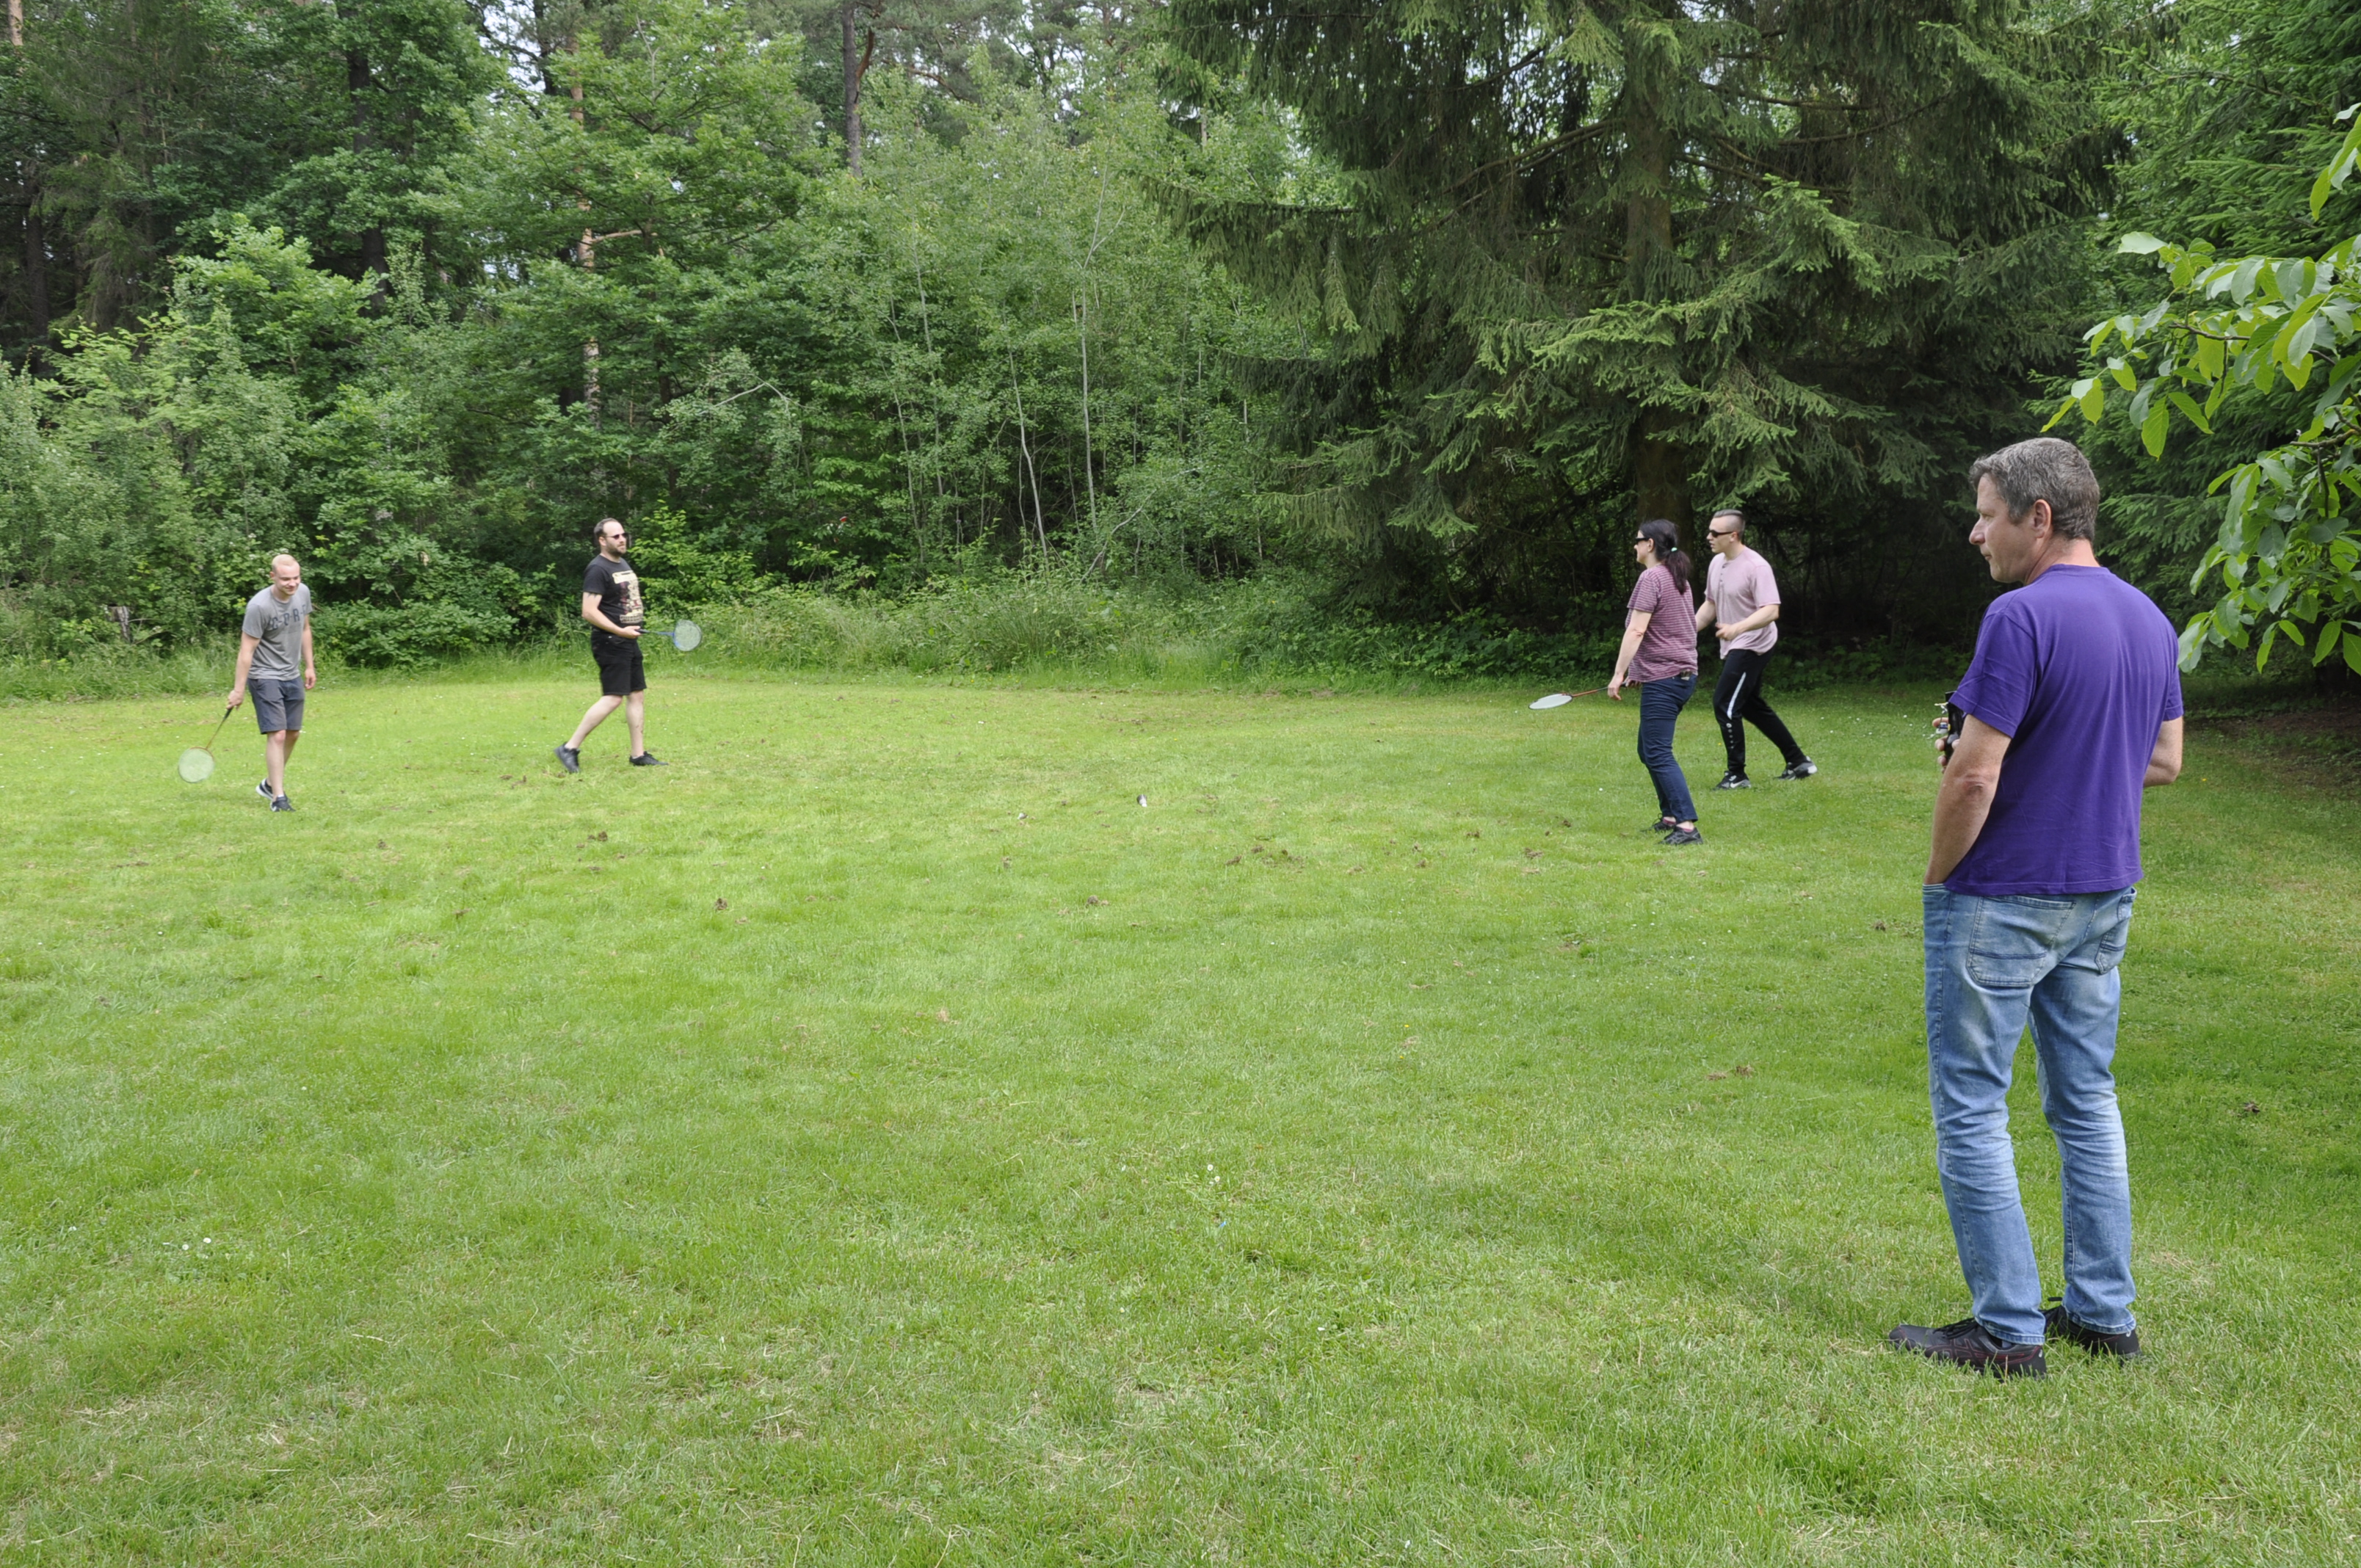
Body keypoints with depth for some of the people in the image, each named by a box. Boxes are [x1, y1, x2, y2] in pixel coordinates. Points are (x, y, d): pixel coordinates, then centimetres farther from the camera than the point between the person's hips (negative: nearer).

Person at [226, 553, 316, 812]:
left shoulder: (303, 593, -2)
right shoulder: (259, 606, -22)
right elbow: (246, 649, -19)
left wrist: (309, 666, 17)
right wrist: (239, 689, -18)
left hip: (292, 676, 7)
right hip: (265, 677, -7)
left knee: (293, 734, 13)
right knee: (276, 735, -13)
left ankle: (270, 784, 32)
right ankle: (278, 797, -9)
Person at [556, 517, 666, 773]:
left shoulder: (624, 564, 16)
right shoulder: (598, 570, -14)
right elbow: (589, 612, -20)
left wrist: (635, 625, 13)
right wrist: (620, 631, -20)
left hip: (628, 641, 10)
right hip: (610, 642, -10)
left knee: (637, 695, 9)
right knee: (613, 698, -13)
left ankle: (639, 754, 14)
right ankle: (570, 748, -7)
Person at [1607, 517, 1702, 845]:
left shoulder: (1651, 578, -13)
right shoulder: (1678, 578, 17)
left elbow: (1636, 630, -20)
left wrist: (1619, 674, -20)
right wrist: (1639, 671, 31)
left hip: (1663, 679, -10)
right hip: (1684, 673, 10)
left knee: (1658, 754, -12)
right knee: (1649, 750, 18)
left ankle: (1687, 826, -18)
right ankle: (1670, 816, 21)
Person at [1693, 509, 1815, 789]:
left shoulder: (1756, 567, -20)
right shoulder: (1716, 563, 7)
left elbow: (1771, 611, -28)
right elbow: (1710, 604, 19)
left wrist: (1737, 628, -41)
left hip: (1753, 645, -10)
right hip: (1732, 648, 10)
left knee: (1725, 705, -13)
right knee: (1751, 706, 18)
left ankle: (1737, 774, -2)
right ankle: (1799, 762, 30)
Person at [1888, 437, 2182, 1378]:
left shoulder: (2023, 618, -20)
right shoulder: (2149, 619, 7)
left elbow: (1972, 778, -21)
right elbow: (2164, 761, 16)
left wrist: (1938, 874, -7)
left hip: (2001, 903, -8)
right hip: (2103, 899, 8)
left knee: (1971, 1108, 2)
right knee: (2086, 1102, 17)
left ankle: (2009, 1330, 7)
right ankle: (2103, 1313, 24)